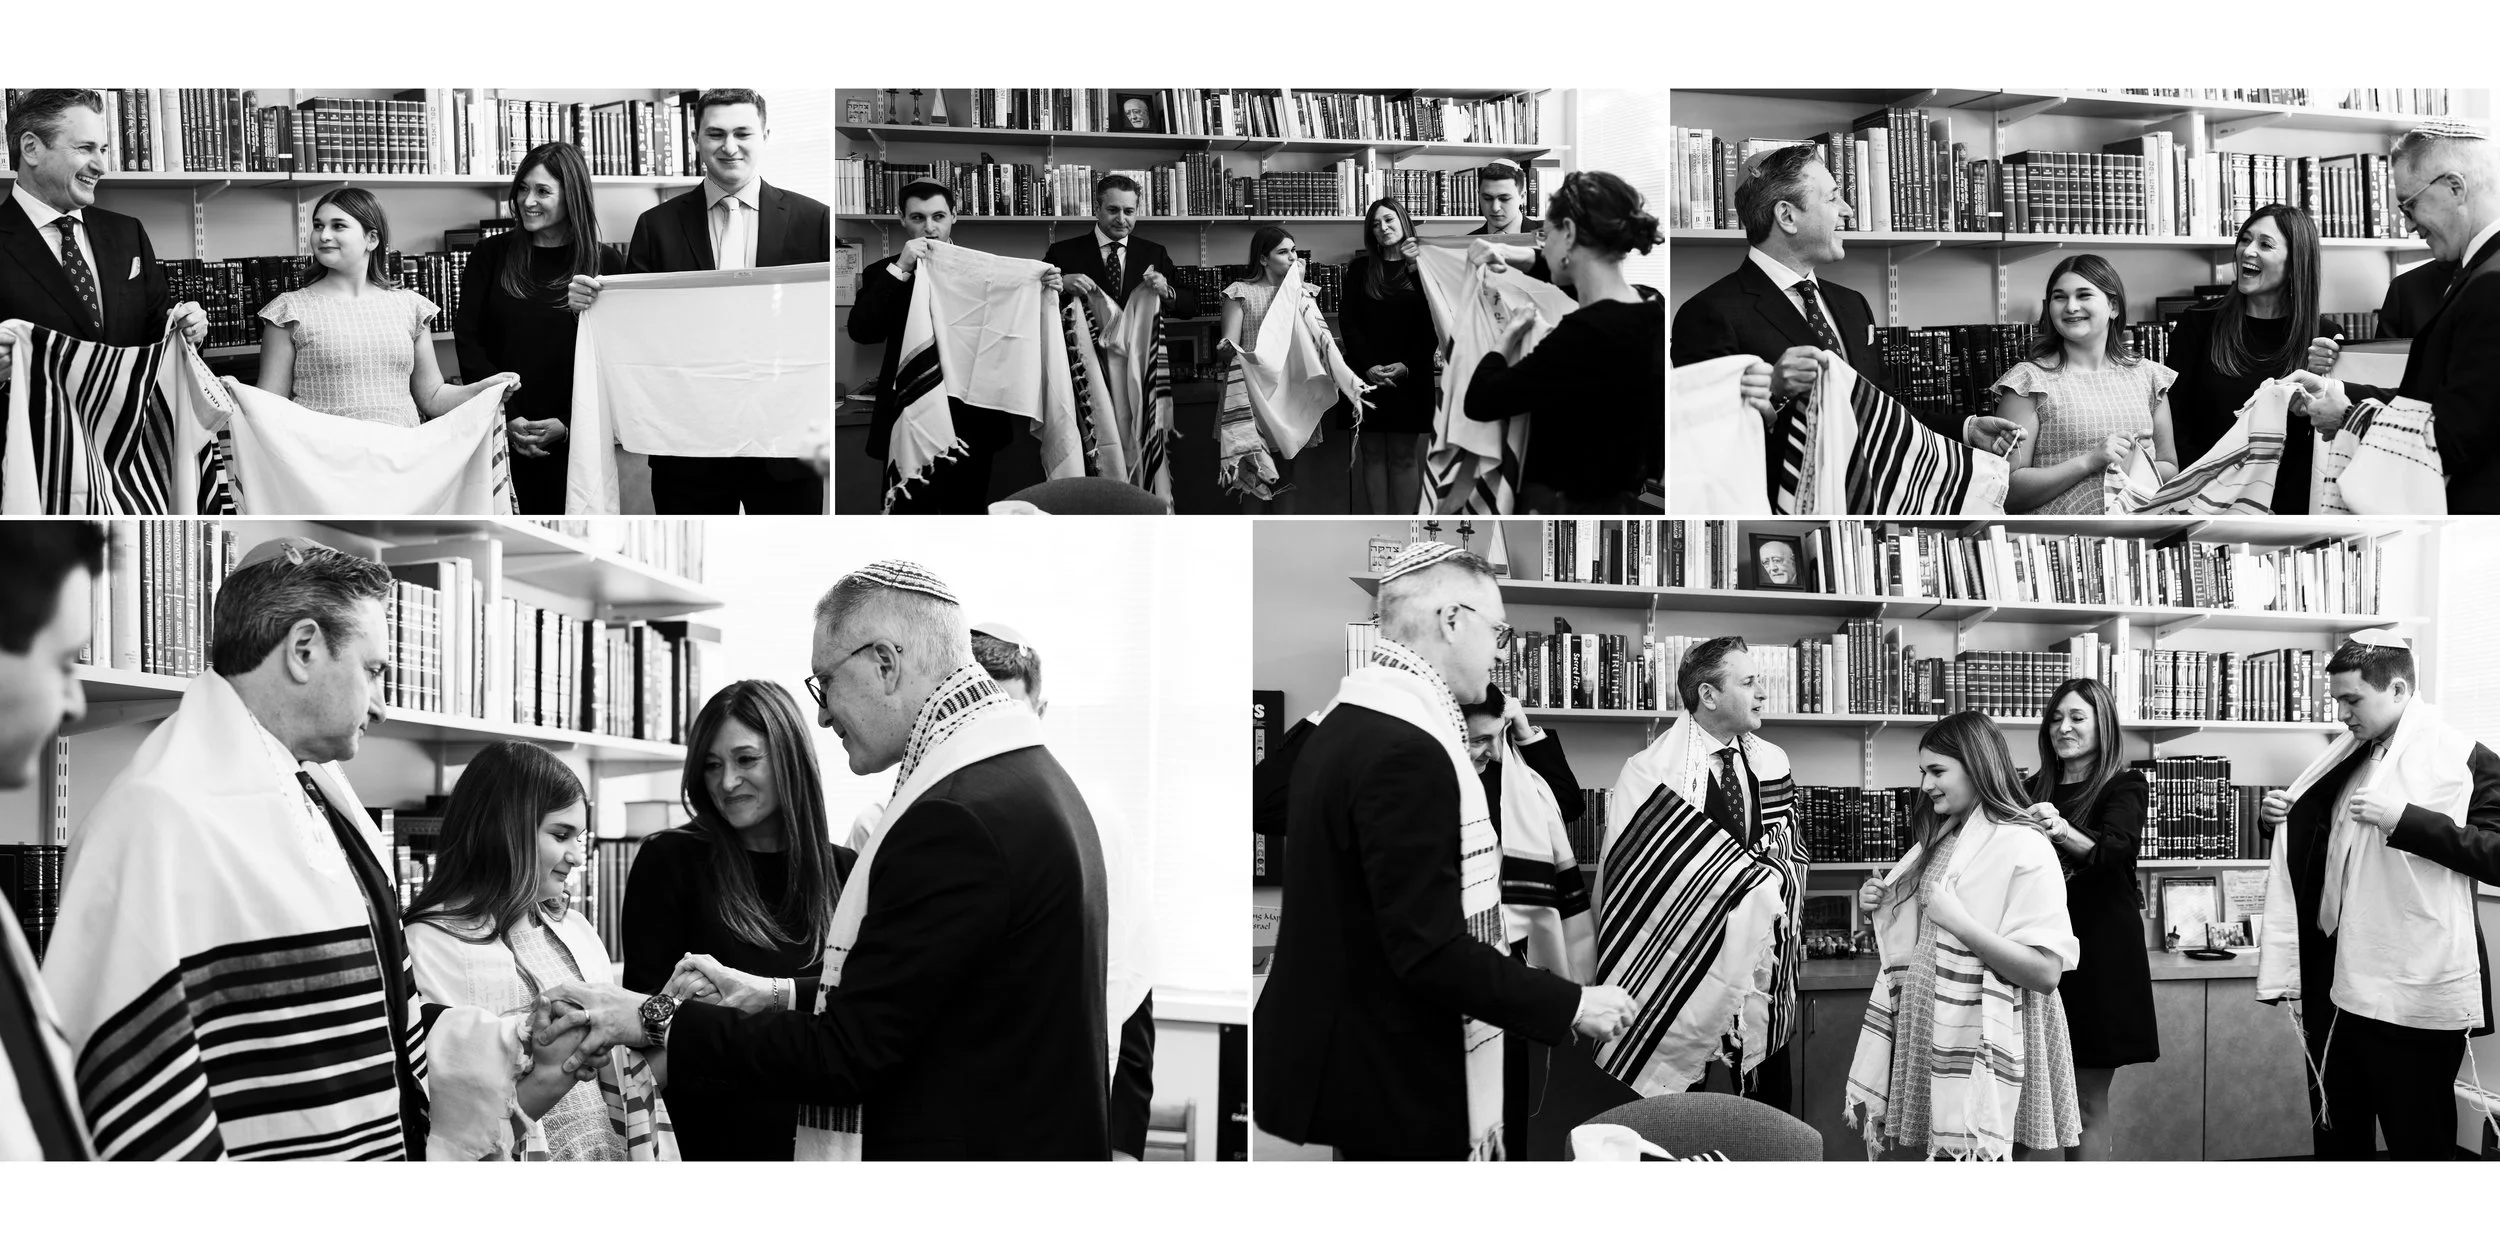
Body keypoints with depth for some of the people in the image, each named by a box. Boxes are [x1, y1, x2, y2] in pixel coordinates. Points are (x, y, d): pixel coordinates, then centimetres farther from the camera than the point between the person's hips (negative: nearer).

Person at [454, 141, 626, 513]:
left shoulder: (605, 262, 2)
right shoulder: (491, 256, 6)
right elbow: (468, 341, 2)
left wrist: (567, 422, -11)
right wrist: (508, 416, -9)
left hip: (573, 437, -1)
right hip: (500, 436, 1)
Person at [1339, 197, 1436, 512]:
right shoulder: (1360, 268, 7)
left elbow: (1432, 324, -4)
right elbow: (1348, 321, 0)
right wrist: (1368, 365, -10)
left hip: (1409, 376, -1)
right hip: (1366, 374, 2)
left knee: (1404, 456, 0)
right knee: (1373, 455, 2)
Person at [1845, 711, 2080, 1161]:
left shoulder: (2023, 847, -12)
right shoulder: (1940, 841, 11)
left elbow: (2046, 971, -18)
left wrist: (1958, 921, -22)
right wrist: (1879, 909, 3)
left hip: (1991, 1045, -7)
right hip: (1935, 1035, 7)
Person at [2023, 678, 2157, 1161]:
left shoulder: (2124, 787, -3)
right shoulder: (2035, 790, 11)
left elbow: (2114, 849, -22)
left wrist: (2062, 831, -41)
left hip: (2101, 952, -4)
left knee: (2088, 1105, -3)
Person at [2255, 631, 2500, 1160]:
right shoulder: (2351, 760, 15)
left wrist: (2404, 818, -24)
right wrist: (2286, 818, 7)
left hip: (2413, 996, -7)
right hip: (2338, 986, 7)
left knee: (2419, 1142, 2)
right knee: (2336, 1138, 15)